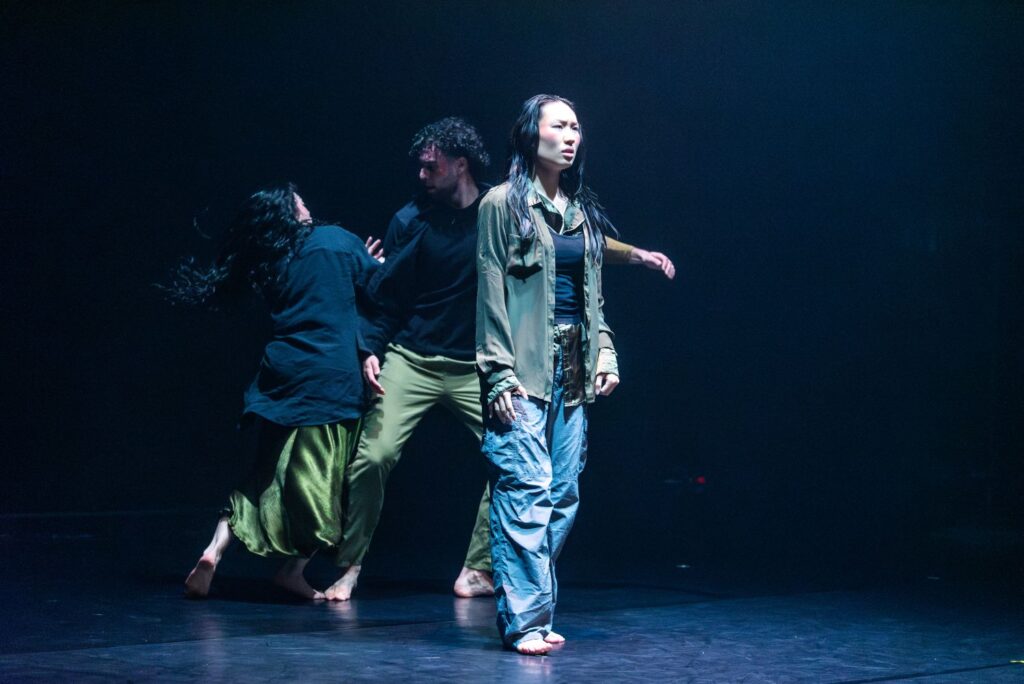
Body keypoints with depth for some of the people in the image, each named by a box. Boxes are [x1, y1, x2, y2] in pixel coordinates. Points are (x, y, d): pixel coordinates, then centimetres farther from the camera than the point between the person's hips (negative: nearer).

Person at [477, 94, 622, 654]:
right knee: (527, 490, -12)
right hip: (524, 371, -6)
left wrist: (605, 351, 8)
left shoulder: (582, 211, 17)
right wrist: (499, 373, -11)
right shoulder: (504, 204, -1)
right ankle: (525, 619, -10)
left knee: (564, 495, 3)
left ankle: (532, 612, 10)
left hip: (573, 370, 7)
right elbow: (491, 293, -5)